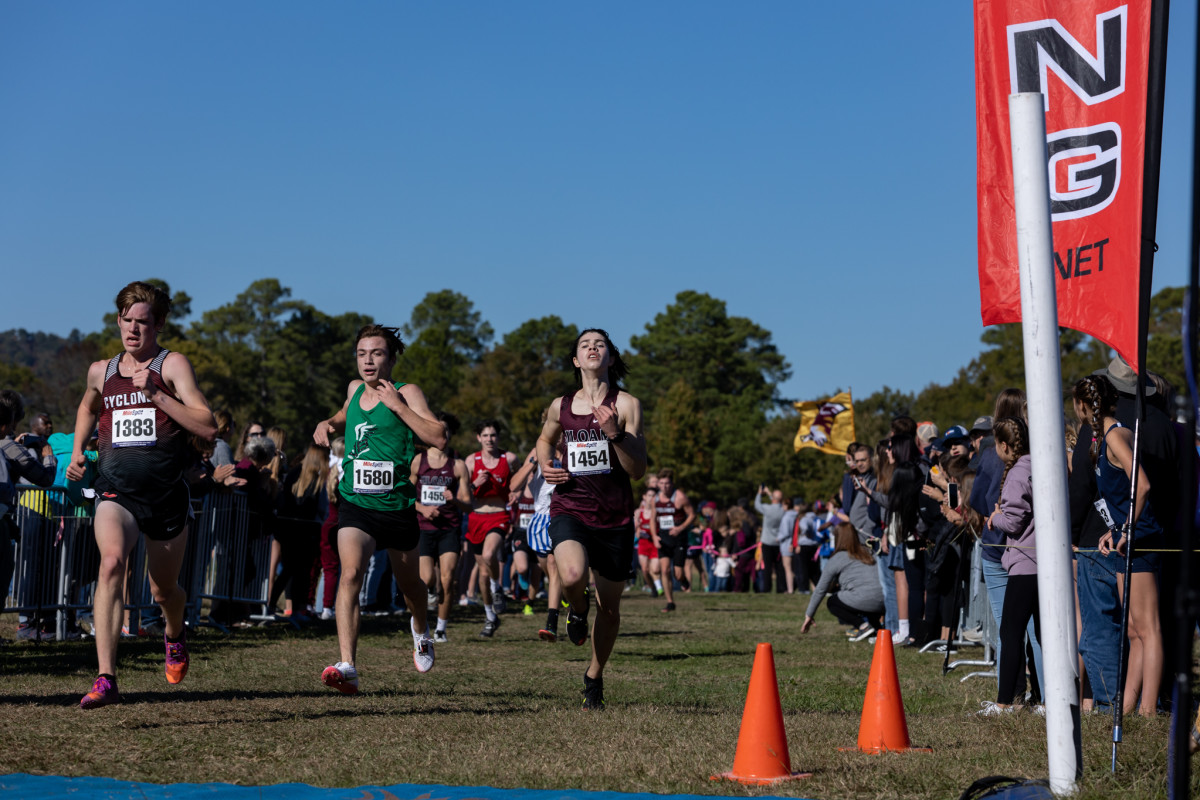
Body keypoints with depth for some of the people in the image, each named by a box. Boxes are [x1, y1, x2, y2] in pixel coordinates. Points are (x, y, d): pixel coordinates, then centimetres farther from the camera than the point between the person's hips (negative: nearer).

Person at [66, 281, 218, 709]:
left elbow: (208, 427, -14)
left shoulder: (173, 364, -3)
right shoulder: (101, 371, 10)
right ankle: (106, 679, -34)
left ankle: (174, 634, 54)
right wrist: (77, 450, 20)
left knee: (163, 589, 15)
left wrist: (155, 394, -20)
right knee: (112, 562, -28)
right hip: (116, 491, 1)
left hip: (167, 495, -1)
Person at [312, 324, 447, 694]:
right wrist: (329, 424, 11)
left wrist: (397, 405, -19)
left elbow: (438, 438, -18)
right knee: (350, 574, -22)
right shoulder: (354, 389, 9)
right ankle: (347, 667, -31)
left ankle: (420, 630, 53)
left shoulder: (406, 393, -5)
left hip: (396, 504, -2)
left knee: (409, 582, 18)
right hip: (355, 503, 2)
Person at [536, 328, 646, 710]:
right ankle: (577, 608, 7)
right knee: (572, 576, -31)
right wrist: (546, 465, 6)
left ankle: (594, 676, 35)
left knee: (609, 608, 9)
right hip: (570, 509, 0)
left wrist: (615, 433, -22)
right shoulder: (561, 406, 5)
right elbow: (545, 439, 27)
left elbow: (638, 470, -8)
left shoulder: (626, 404, -3)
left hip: (615, 516, 0)